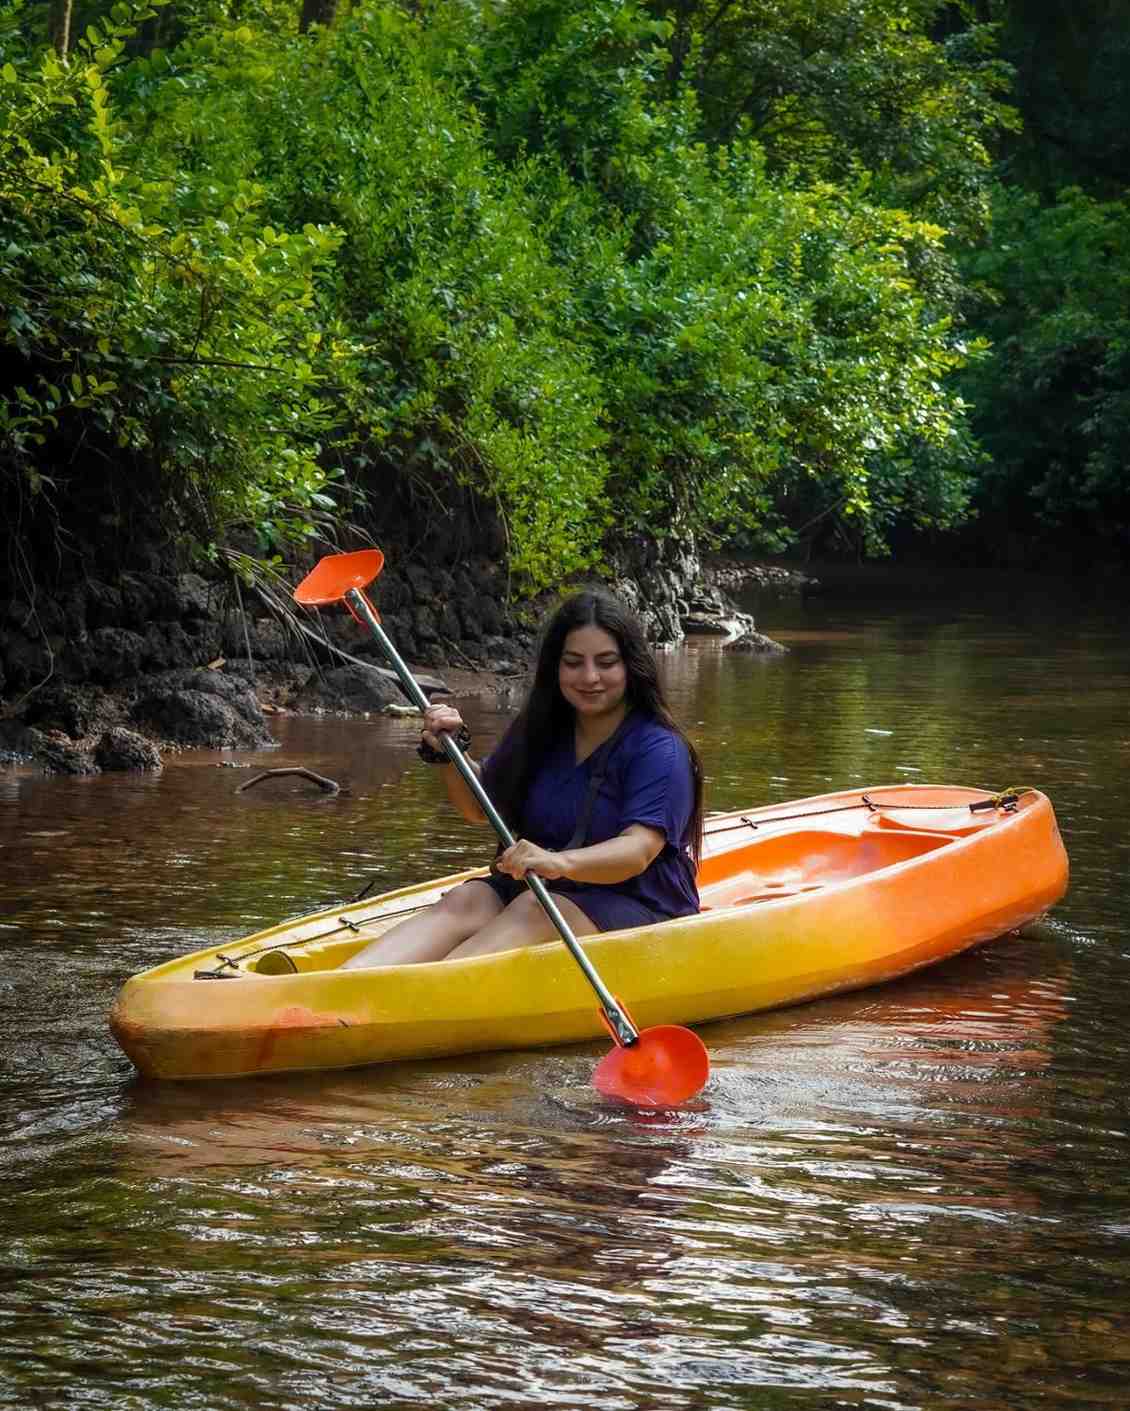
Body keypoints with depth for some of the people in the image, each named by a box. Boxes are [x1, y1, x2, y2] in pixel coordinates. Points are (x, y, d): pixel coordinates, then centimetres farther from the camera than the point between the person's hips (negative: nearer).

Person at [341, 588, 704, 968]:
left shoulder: (659, 749, -12)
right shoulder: (540, 731, 9)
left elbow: (638, 851, -26)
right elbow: (480, 807, 20)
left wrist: (561, 862, -45)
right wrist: (450, 753, -1)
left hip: (637, 906, -6)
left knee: (533, 911, -33)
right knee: (466, 901, -23)